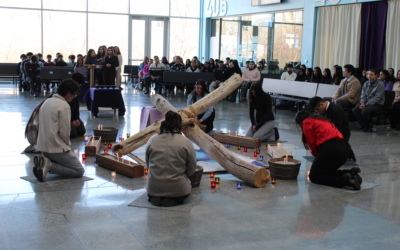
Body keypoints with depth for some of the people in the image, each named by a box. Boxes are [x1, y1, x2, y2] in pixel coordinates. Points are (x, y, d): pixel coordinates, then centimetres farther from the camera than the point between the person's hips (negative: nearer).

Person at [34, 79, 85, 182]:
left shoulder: (46, 102, 12)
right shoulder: (64, 106, -14)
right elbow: (64, 131, -17)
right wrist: (67, 144, 3)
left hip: (43, 147, 9)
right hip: (57, 147, -9)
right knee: (79, 171, -1)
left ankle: (44, 162, -1)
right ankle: (49, 165, -16)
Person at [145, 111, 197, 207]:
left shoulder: (152, 140, 2)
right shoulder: (186, 142, -7)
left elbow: (148, 165, 10)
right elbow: (191, 170, 0)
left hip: (153, 188, 3)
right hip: (178, 190, -3)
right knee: (187, 184, 29)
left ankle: (154, 197, 5)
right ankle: (174, 199, 1)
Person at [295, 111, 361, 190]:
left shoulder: (307, 122, 7)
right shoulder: (323, 120, 32)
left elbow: (312, 144, 0)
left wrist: (317, 156, 16)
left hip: (330, 150, -9)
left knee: (314, 177, 4)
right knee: (325, 172, 24)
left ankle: (344, 180, -16)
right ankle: (350, 173, 2)